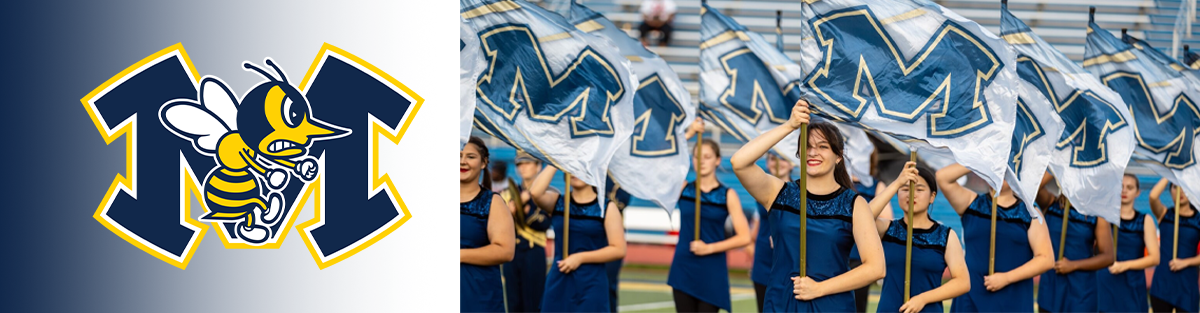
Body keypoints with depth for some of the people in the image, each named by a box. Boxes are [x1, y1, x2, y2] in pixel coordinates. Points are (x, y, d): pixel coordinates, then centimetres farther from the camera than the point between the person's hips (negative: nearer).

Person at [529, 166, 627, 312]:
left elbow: (619, 249, -7)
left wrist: (580, 257, -14)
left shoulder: (607, 208, -1)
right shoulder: (557, 203, 7)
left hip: (592, 285, -3)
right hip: (558, 284, 3)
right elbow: (535, 192, -15)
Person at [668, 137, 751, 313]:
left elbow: (744, 237, -6)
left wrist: (710, 248, -14)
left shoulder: (727, 195, -1)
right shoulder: (683, 188, 3)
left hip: (712, 272, -2)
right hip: (683, 270, 2)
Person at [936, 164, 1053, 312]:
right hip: (972, 299, 1)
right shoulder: (972, 204, 8)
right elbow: (942, 177, -6)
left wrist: (1006, 278, -12)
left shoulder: (1029, 212, 5)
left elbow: (1046, 259, -2)